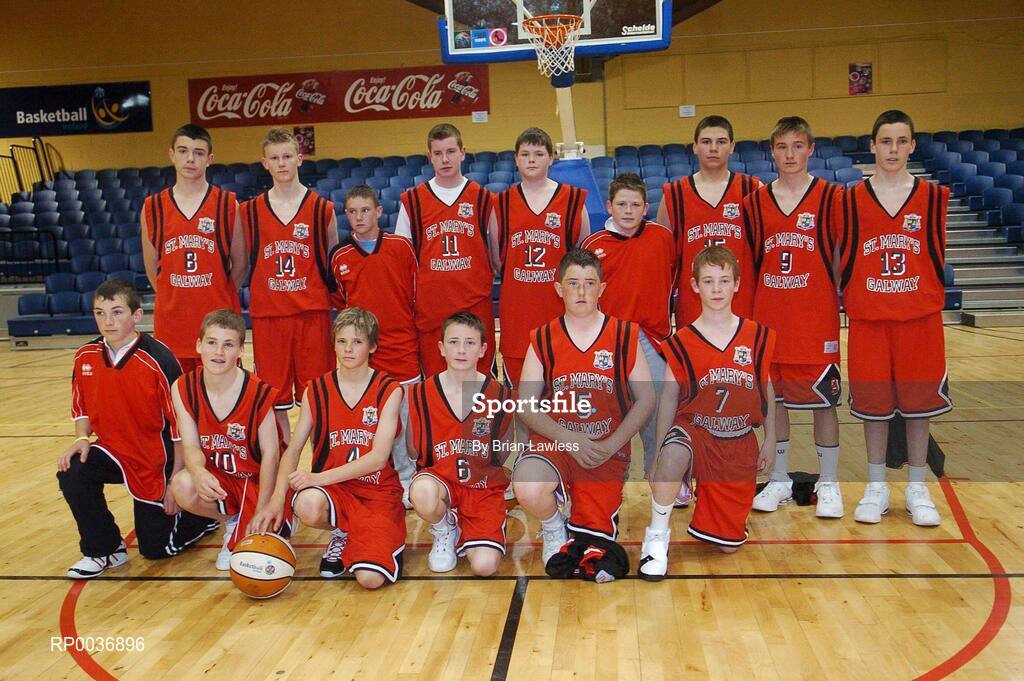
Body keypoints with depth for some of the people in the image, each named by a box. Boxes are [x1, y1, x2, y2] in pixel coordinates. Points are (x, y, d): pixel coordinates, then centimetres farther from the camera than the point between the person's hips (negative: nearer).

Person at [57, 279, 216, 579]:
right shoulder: (85, 356, -6)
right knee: (72, 473, -26)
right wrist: (82, 439, -12)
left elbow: (180, 425, -17)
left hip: (155, 461, -4)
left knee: (156, 547, 0)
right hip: (113, 451, 5)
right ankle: (104, 550, -1)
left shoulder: (158, 360, -22)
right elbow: (81, 408, 10)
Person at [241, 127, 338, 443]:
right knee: (274, 395, 7)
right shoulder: (250, 211, 6)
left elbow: (333, 264, 11)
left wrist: (331, 294, 3)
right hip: (267, 314, 1)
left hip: (313, 313, -1)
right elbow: (242, 264, 12)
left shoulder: (323, 209, 4)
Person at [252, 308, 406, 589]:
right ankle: (342, 535, 1)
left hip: (378, 491, -2)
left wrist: (321, 476, -23)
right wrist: (277, 498, -18)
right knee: (307, 505, -36)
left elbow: (379, 458, -13)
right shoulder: (316, 391, 4)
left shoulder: (389, 390, -4)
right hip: (331, 488, 3)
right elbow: (293, 450, 0)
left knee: (371, 578, -24)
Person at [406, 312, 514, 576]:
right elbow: (413, 450, 5)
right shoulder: (421, 394, -3)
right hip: (440, 478, 0)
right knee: (422, 492, -38)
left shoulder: (499, 394, -2)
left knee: (485, 566, -21)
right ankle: (445, 531, 0)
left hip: (485, 487, 0)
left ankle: (464, 535, 17)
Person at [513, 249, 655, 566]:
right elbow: (526, 405, 0)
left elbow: (646, 399, 3)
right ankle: (553, 526, 3)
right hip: (555, 442, 0)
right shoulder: (543, 340, 3)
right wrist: (569, 439, -14)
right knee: (527, 489, -35)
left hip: (608, 451, 0)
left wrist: (612, 445, -10)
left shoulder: (624, 336, 4)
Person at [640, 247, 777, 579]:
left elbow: (766, 390, 12)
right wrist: (659, 455, -2)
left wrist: (770, 441, 12)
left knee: (728, 544, 6)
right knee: (673, 455, -42)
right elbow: (668, 399, -1)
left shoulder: (757, 336, 3)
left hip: (739, 443, 2)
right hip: (694, 430, -2)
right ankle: (657, 534, -19)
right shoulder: (682, 343, -3)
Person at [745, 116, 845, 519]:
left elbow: (841, 257, 1)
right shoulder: (755, 202, 6)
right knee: (773, 398, 10)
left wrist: (841, 302, -6)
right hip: (769, 317, 3)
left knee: (823, 398, 4)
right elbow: (751, 261, 10)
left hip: (817, 317, -3)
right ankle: (779, 480, 24)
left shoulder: (830, 196, 0)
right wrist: (751, 311, 5)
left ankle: (828, 484, 17)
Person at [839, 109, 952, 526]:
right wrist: (848, 299, 4)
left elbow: (937, 254, 9)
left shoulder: (931, 196, 3)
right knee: (872, 401, 6)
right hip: (868, 317, 0)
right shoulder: (852, 199, 2)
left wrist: (932, 297, 8)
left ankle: (917, 489, 21)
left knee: (919, 399, 7)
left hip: (920, 316, 1)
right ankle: (876, 488, 20)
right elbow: (846, 257, 6)